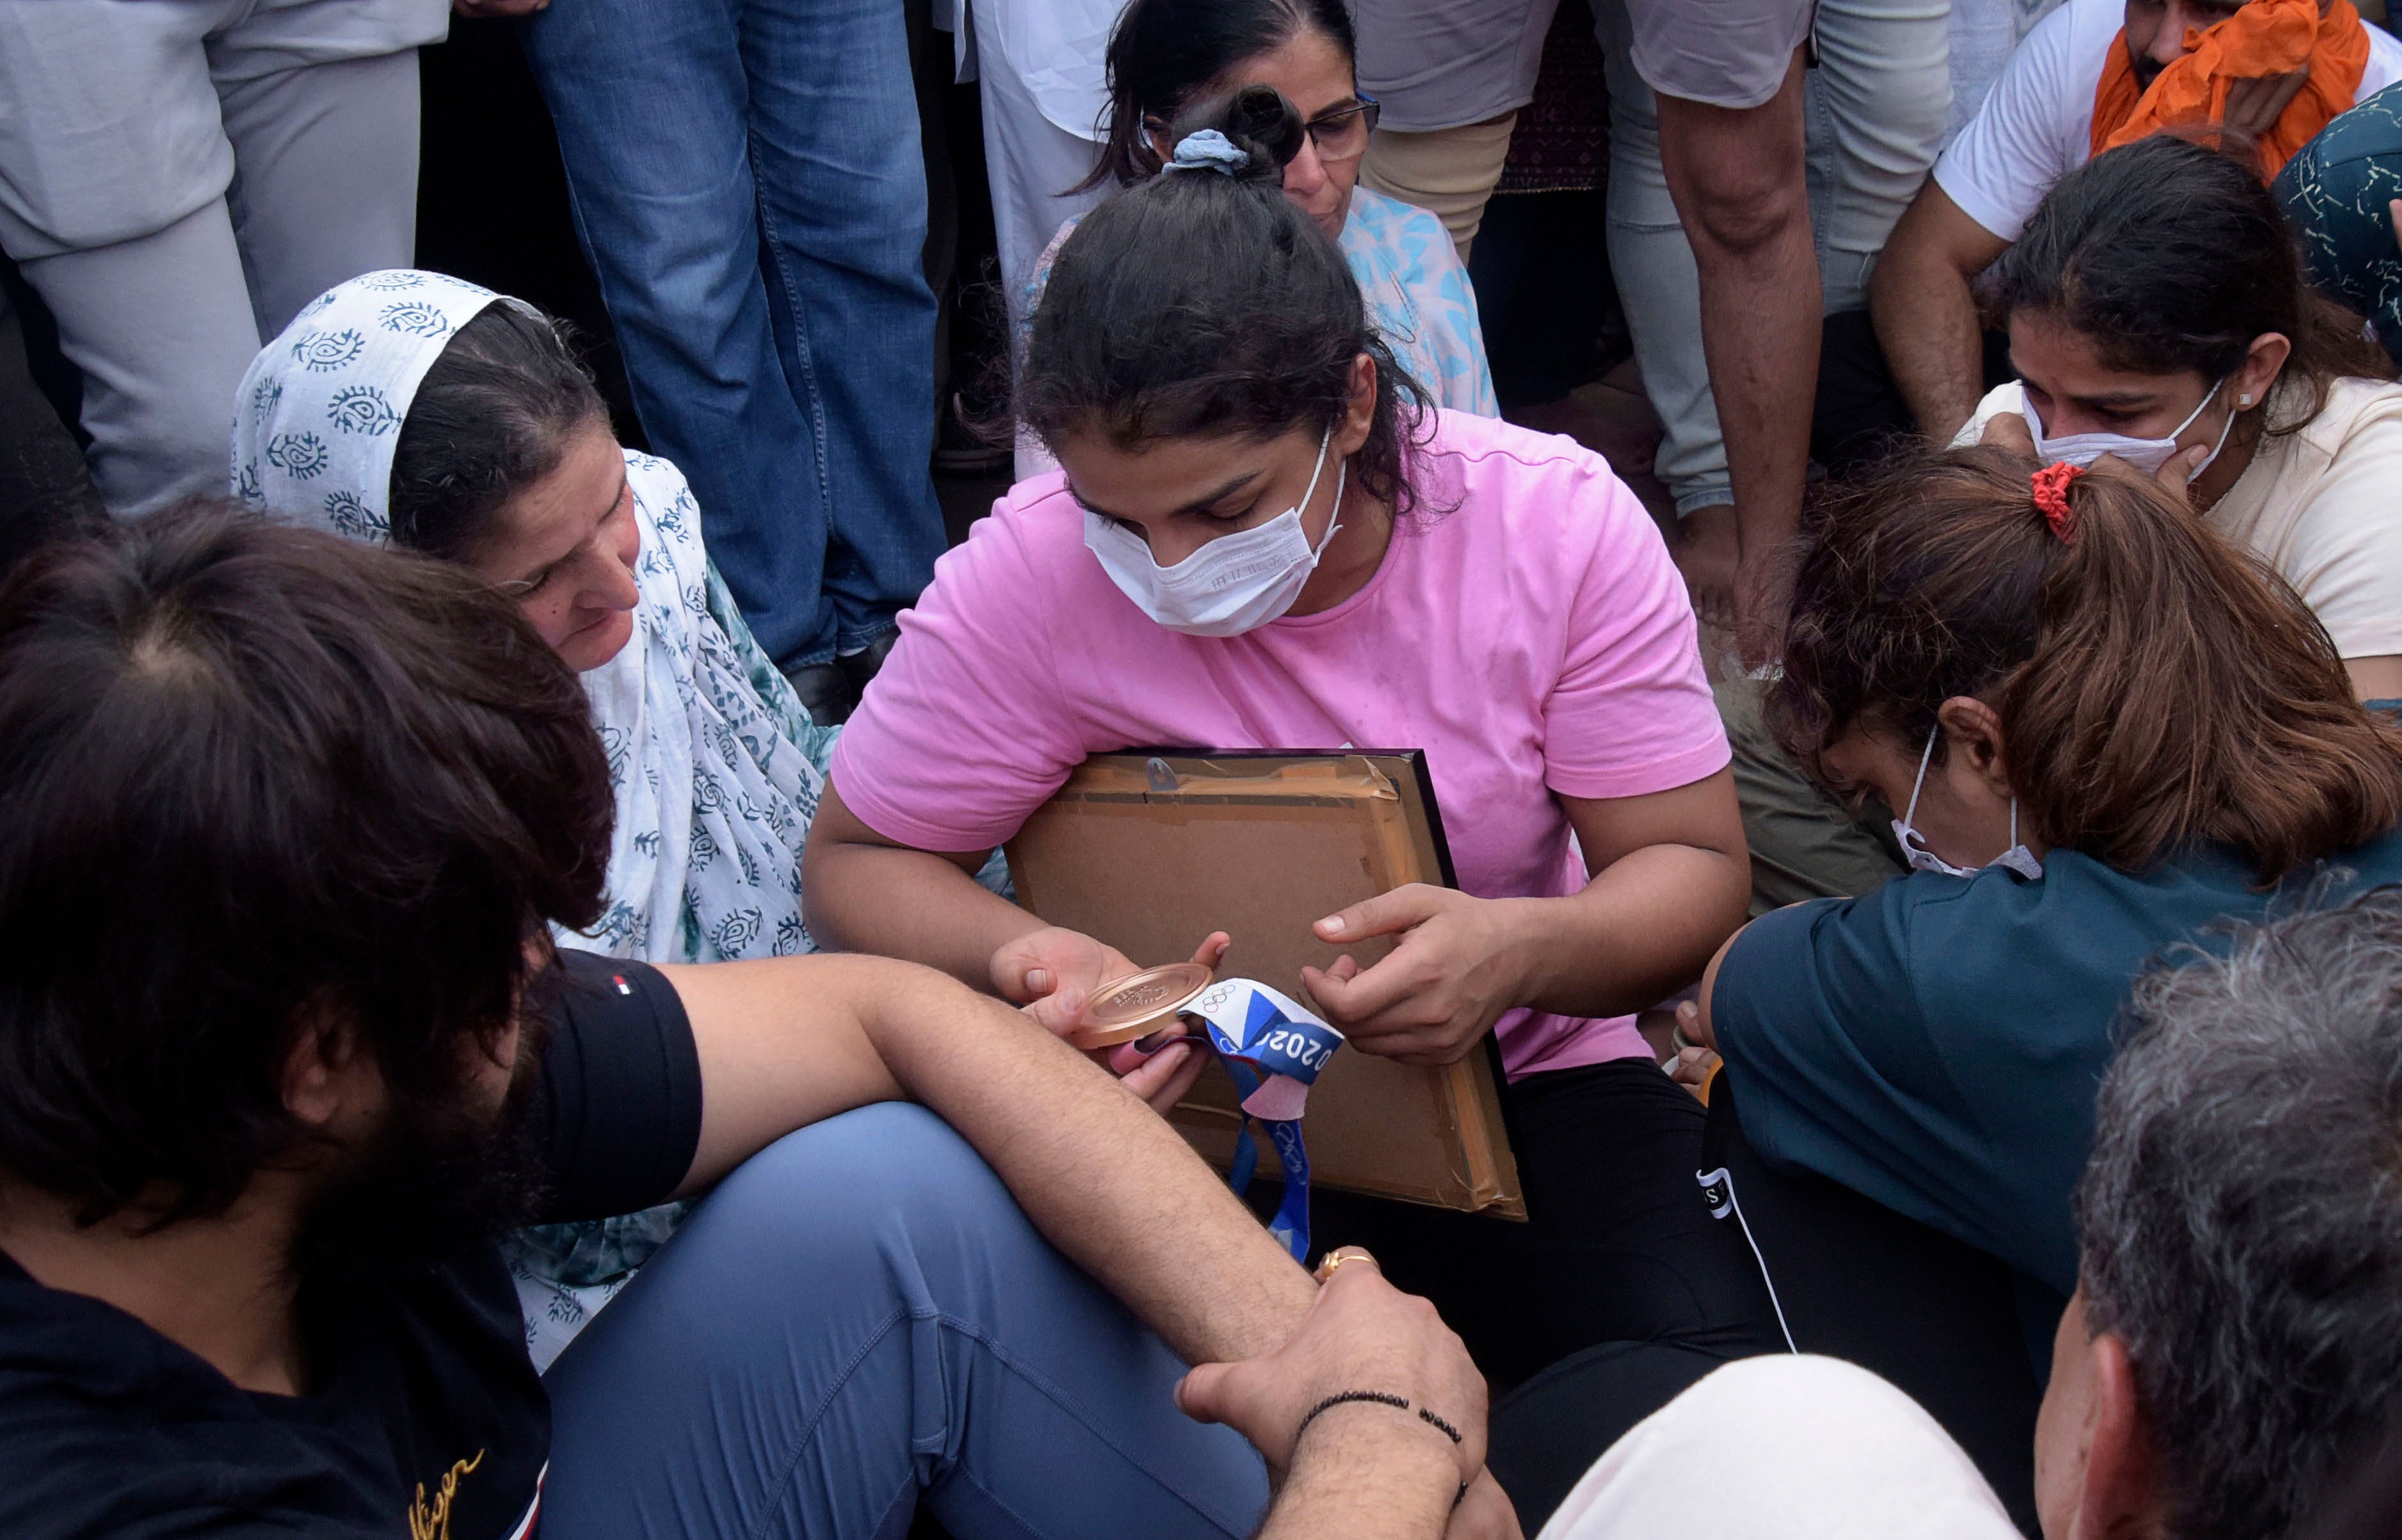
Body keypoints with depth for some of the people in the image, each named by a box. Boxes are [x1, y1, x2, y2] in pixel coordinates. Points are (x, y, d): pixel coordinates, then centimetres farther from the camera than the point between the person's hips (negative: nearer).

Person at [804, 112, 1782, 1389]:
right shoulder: (1026, 577, -16)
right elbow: (856, 860, -4)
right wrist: (1019, 956, -28)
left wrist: (1525, 950, -33)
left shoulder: (1561, 524, -13)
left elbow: (1694, 869, -8)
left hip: (1525, 1080, 0)